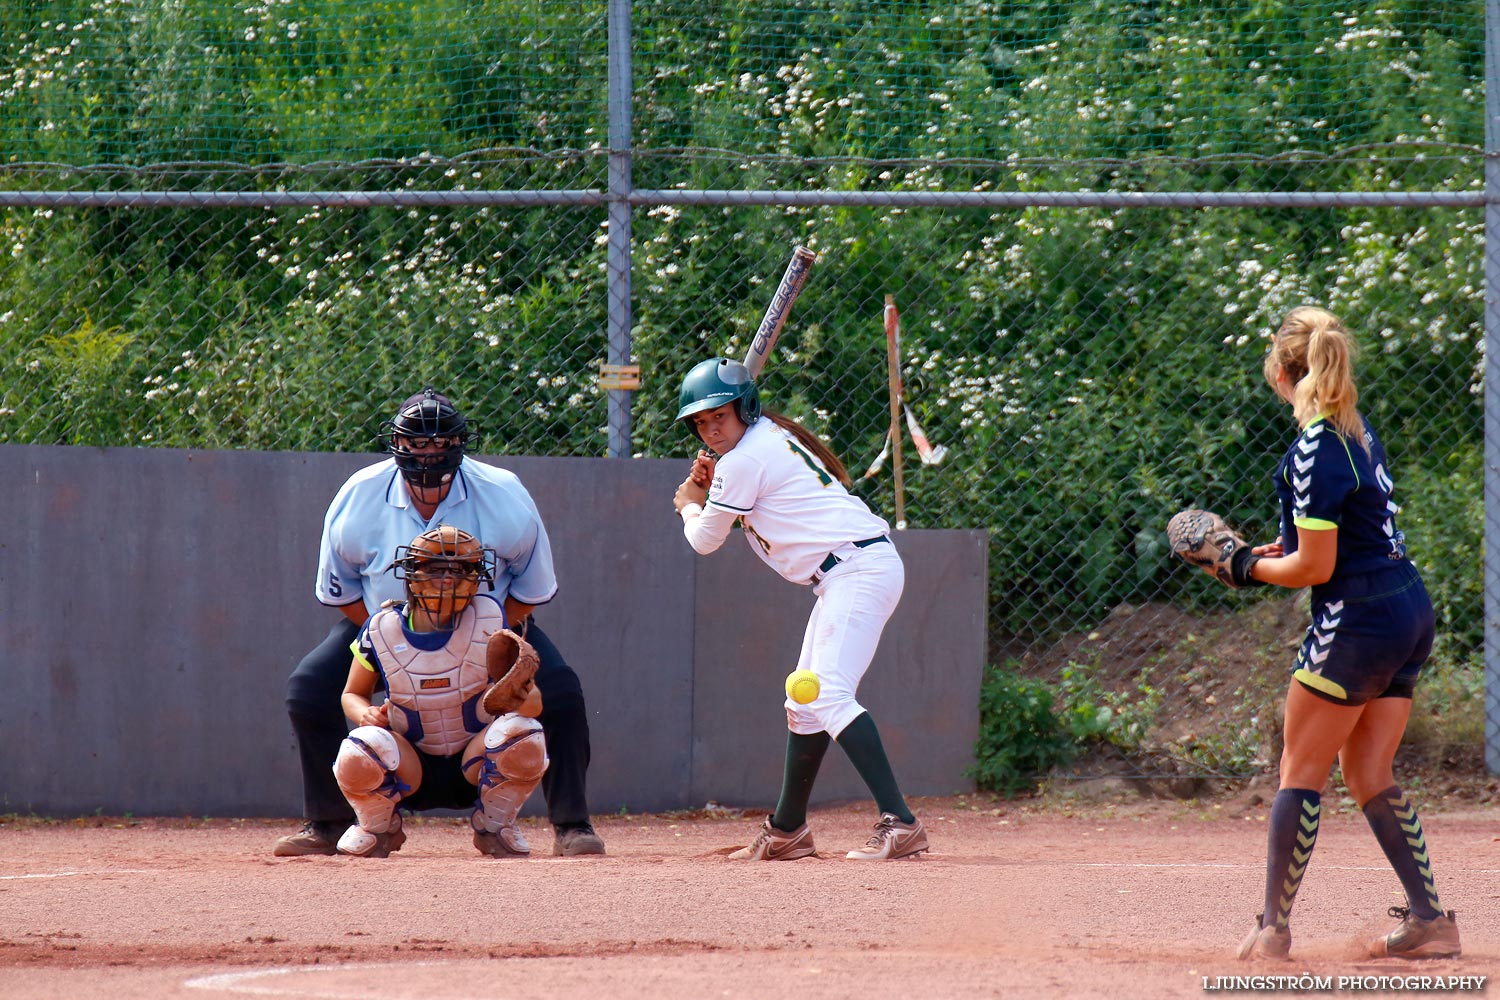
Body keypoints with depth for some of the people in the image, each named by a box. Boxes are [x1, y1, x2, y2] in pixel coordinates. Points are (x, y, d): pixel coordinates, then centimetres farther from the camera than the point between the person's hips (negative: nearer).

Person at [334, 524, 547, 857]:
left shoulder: (489, 619, -13)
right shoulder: (382, 629, -11)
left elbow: (534, 703, -15)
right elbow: (353, 694, 6)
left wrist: (516, 697, -40)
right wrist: (365, 713, -19)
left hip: (475, 765, 0)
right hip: (410, 771, 0)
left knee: (524, 736, -31)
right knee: (358, 757, -33)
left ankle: (494, 824, 2)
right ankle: (378, 828, 5)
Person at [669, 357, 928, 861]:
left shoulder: (744, 461, -10)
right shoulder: (773, 437, 19)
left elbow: (705, 540, -1)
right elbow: (754, 511, 33)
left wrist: (689, 505, 20)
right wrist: (714, 489, 15)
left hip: (858, 568, -11)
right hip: (849, 575, 11)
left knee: (830, 693, -22)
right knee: (806, 702, 18)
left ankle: (900, 823, -34)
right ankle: (786, 832, 29)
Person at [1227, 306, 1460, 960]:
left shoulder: (1315, 451, -18)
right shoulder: (1358, 432, 9)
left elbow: (1315, 567, -18)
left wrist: (1250, 568, -2)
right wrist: (1272, 550, 16)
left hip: (1358, 624, -9)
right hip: (1411, 613, 9)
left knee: (1300, 773, 1)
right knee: (1369, 776, 13)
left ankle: (1273, 929, 3)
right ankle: (1429, 919, 7)